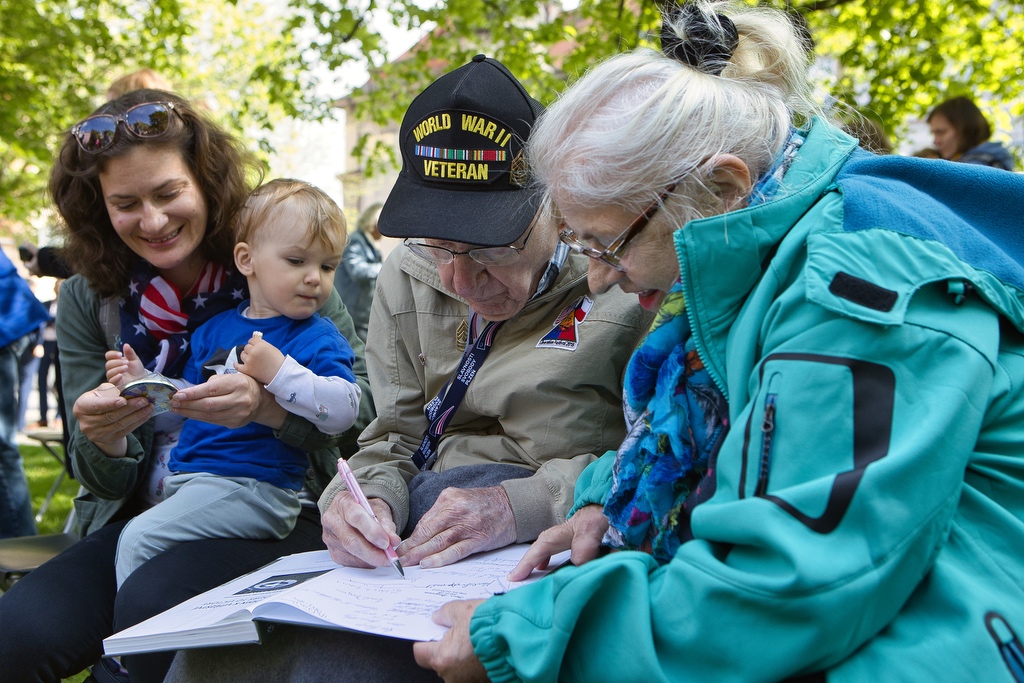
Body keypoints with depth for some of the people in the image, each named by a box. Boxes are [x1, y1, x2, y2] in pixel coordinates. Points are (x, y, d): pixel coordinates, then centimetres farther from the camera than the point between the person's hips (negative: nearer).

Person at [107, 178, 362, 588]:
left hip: (252, 486, -8)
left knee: (140, 539, -16)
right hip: (180, 476, 8)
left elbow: (343, 411, -20)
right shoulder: (215, 329, 16)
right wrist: (143, 383, 13)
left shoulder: (318, 338, -5)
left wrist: (279, 372, -26)